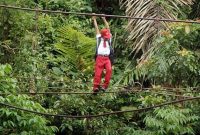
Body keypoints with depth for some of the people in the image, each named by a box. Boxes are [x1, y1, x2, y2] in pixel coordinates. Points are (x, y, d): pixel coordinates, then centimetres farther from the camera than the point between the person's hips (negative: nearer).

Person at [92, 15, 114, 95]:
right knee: (98, 73, -9)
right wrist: (94, 19, 27)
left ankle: (105, 85, -20)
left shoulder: (109, 38, 20)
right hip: (100, 58, -2)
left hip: (107, 58, 2)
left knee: (109, 70, -22)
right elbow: (96, 28, 21)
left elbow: (108, 28, 23)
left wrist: (104, 19, 28)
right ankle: (96, 88, -8)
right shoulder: (99, 38, 16)